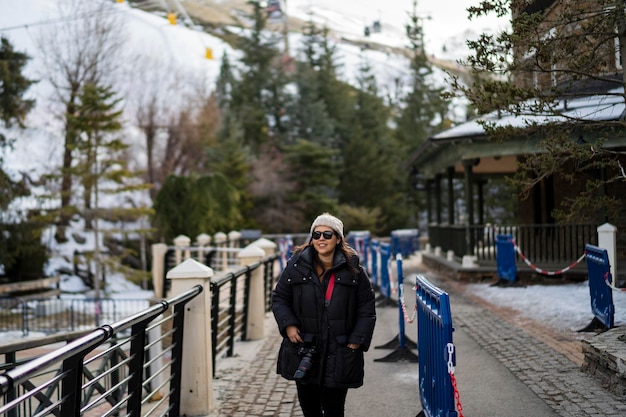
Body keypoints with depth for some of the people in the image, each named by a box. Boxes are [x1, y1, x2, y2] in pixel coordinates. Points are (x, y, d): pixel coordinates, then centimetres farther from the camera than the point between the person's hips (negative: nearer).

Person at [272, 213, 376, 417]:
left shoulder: (353, 270, -2)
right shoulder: (296, 266, 0)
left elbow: (367, 309, 2)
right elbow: (279, 298, 8)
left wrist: (357, 340, -6)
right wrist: (288, 324, -7)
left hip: (339, 354, -2)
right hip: (303, 352, 2)